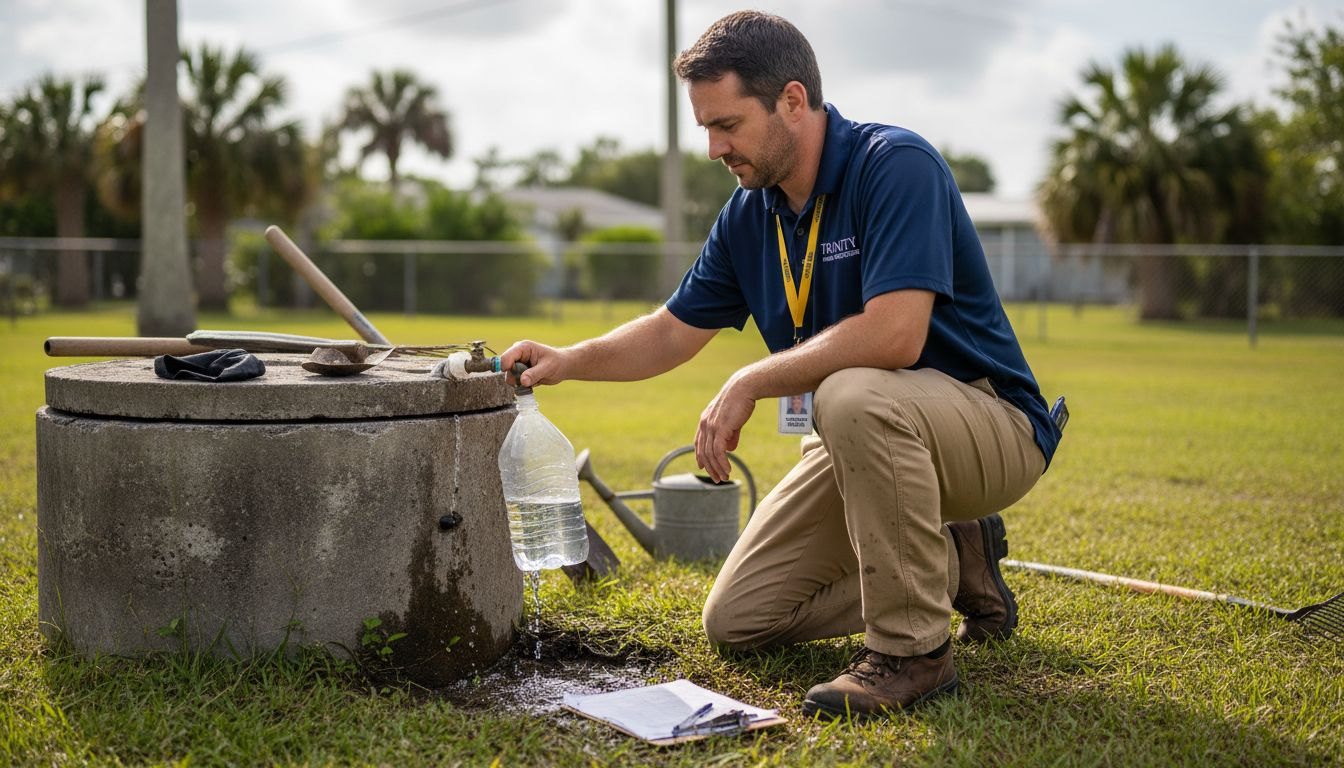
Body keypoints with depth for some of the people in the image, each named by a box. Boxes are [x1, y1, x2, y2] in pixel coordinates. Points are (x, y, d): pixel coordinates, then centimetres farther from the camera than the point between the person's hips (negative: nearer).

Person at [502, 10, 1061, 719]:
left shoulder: (896, 165, -22)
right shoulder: (748, 214, 2)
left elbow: (894, 335, -34)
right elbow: (673, 332, 12)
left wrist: (750, 383, -26)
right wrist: (566, 361, -4)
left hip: (991, 426, -8)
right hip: (868, 444, 8)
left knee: (853, 397, -40)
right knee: (736, 620, 4)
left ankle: (913, 648, -22)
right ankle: (951, 562, 17)